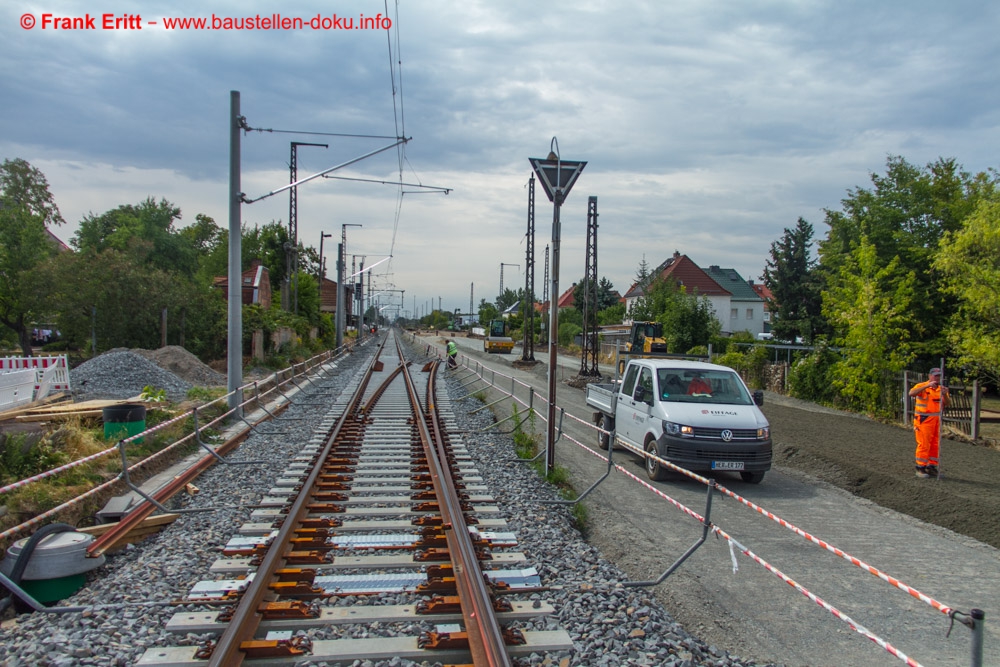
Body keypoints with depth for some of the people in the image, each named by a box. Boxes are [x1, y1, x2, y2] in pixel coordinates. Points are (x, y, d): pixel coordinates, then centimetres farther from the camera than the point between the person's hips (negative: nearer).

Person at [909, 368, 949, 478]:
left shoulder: (941, 388, 10)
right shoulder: (922, 386, -6)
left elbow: (946, 405, 1)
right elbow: (911, 393, -27)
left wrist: (944, 394, -18)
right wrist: (927, 386, -31)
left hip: (936, 420, 6)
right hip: (923, 420, -6)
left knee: (935, 444, 9)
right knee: (924, 444, -5)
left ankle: (932, 466, 19)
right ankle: (920, 468, 2)